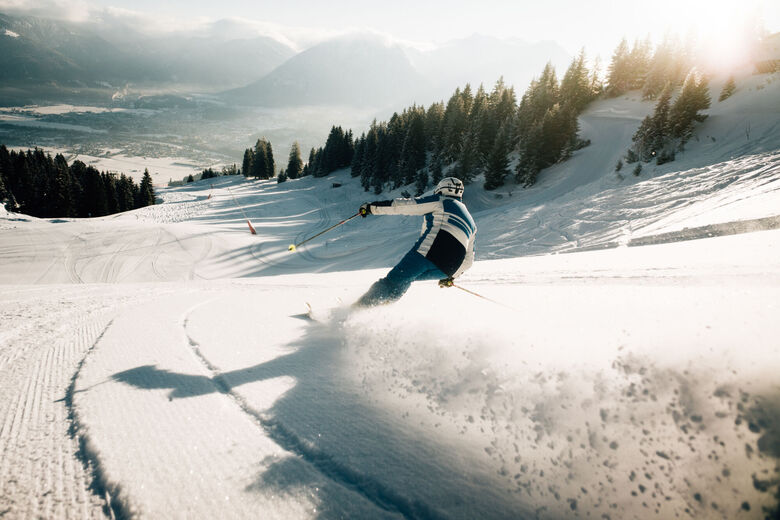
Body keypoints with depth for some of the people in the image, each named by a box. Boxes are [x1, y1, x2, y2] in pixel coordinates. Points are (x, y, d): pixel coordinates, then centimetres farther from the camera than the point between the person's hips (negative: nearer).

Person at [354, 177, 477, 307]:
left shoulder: (442, 201, 15)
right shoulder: (471, 222, 34)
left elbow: (406, 205, 8)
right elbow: (469, 260, 36)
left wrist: (373, 207, 12)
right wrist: (451, 276, 48)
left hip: (430, 249, -6)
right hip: (449, 269, 6)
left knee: (394, 279, -5)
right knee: (404, 280, 19)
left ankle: (361, 306, -14)